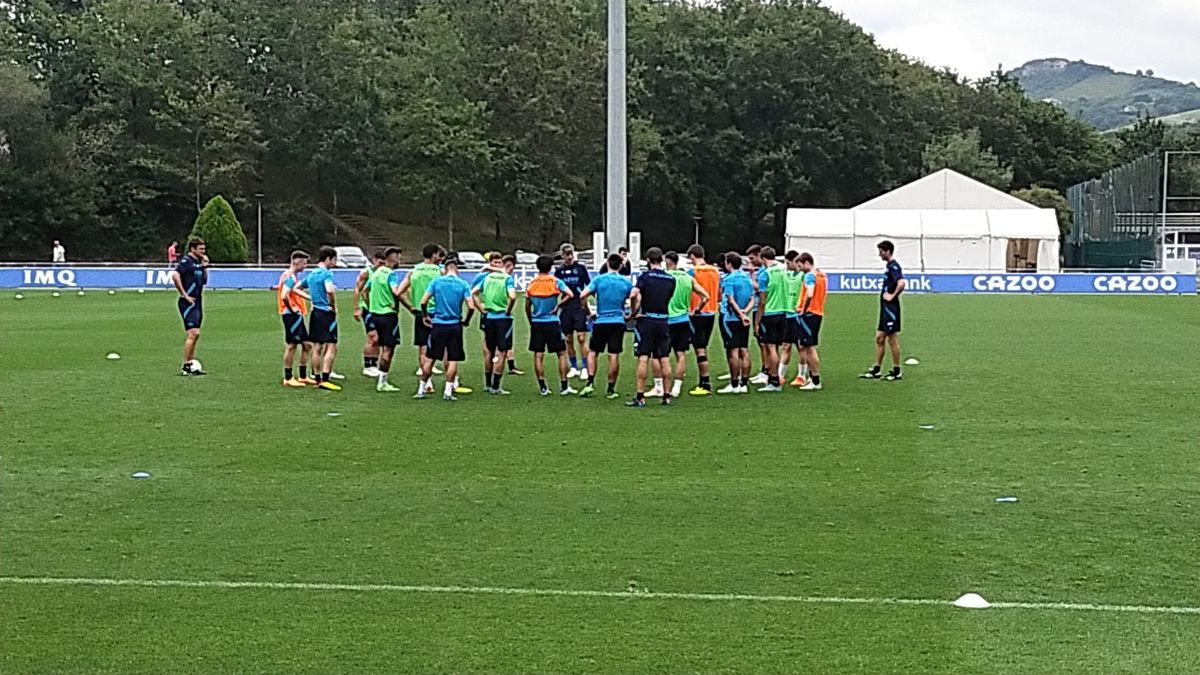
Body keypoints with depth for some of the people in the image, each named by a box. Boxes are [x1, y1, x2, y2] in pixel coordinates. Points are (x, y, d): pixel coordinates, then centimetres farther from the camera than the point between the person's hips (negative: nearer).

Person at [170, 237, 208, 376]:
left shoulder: (198, 262, 15)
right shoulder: (186, 261, -12)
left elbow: (204, 280, 22)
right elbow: (175, 275, -26)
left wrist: (205, 266, 8)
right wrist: (184, 295, -21)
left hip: (197, 303, 9)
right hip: (189, 303, -9)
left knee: (194, 335, 11)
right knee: (193, 333, -13)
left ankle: (192, 365, 16)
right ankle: (186, 366, -8)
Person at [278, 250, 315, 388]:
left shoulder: (293, 276, 16)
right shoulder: (290, 277, -15)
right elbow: (284, 296, -27)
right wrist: (292, 309, -16)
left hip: (297, 316, 11)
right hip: (292, 315, -11)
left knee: (307, 345, 12)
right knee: (291, 345, -5)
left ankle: (303, 376, 18)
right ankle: (288, 378, 1)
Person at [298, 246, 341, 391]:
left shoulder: (311, 274, 13)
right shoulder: (327, 273, -12)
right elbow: (329, 290, -30)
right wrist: (334, 307, -15)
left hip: (315, 313, 9)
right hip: (326, 313, -8)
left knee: (317, 348, 12)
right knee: (331, 347, -8)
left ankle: (318, 379, 16)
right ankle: (325, 380, -14)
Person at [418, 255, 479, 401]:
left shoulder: (436, 282, -2)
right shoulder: (463, 285, -3)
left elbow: (423, 302, -5)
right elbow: (471, 306, -8)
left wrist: (426, 316, 12)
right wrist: (466, 321, 9)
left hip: (438, 325, 1)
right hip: (455, 326, -1)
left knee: (430, 358, 8)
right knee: (453, 360, 4)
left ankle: (421, 389, 13)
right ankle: (448, 392, 1)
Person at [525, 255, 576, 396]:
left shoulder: (532, 283, 3)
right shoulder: (555, 281, -5)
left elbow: (527, 306, 5)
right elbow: (569, 294, -17)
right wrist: (558, 306, -7)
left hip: (536, 323, 3)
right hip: (552, 322, -3)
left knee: (538, 355, 5)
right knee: (562, 354, 5)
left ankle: (543, 387, 4)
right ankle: (564, 386, 3)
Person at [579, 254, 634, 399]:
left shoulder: (599, 279, -2)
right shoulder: (626, 282, 2)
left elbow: (582, 296, -11)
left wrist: (589, 311, 2)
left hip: (600, 321, -1)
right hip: (618, 322, 1)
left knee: (592, 352, 11)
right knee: (614, 356, 2)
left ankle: (590, 383, -2)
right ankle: (611, 390, 5)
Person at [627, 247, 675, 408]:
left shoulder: (646, 276, -8)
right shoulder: (671, 279, 6)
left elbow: (634, 295, -19)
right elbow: (668, 299, 11)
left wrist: (634, 312, -4)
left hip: (646, 320, -4)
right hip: (663, 321, 4)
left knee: (643, 359, -3)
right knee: (663, 359, 9)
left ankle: (640, 397, -5)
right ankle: (667, 396, 12)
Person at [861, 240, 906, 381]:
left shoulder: (894, 266, -15)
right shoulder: (889, 266, 14)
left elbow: (902, 283, -31)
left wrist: (892, 296, -20)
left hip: (891, 308, -10)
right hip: (885, 308, 10)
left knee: (892, 339, -2)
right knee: (879, 338, 11)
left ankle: (897, 372, 6)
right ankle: (876, 370, 16)